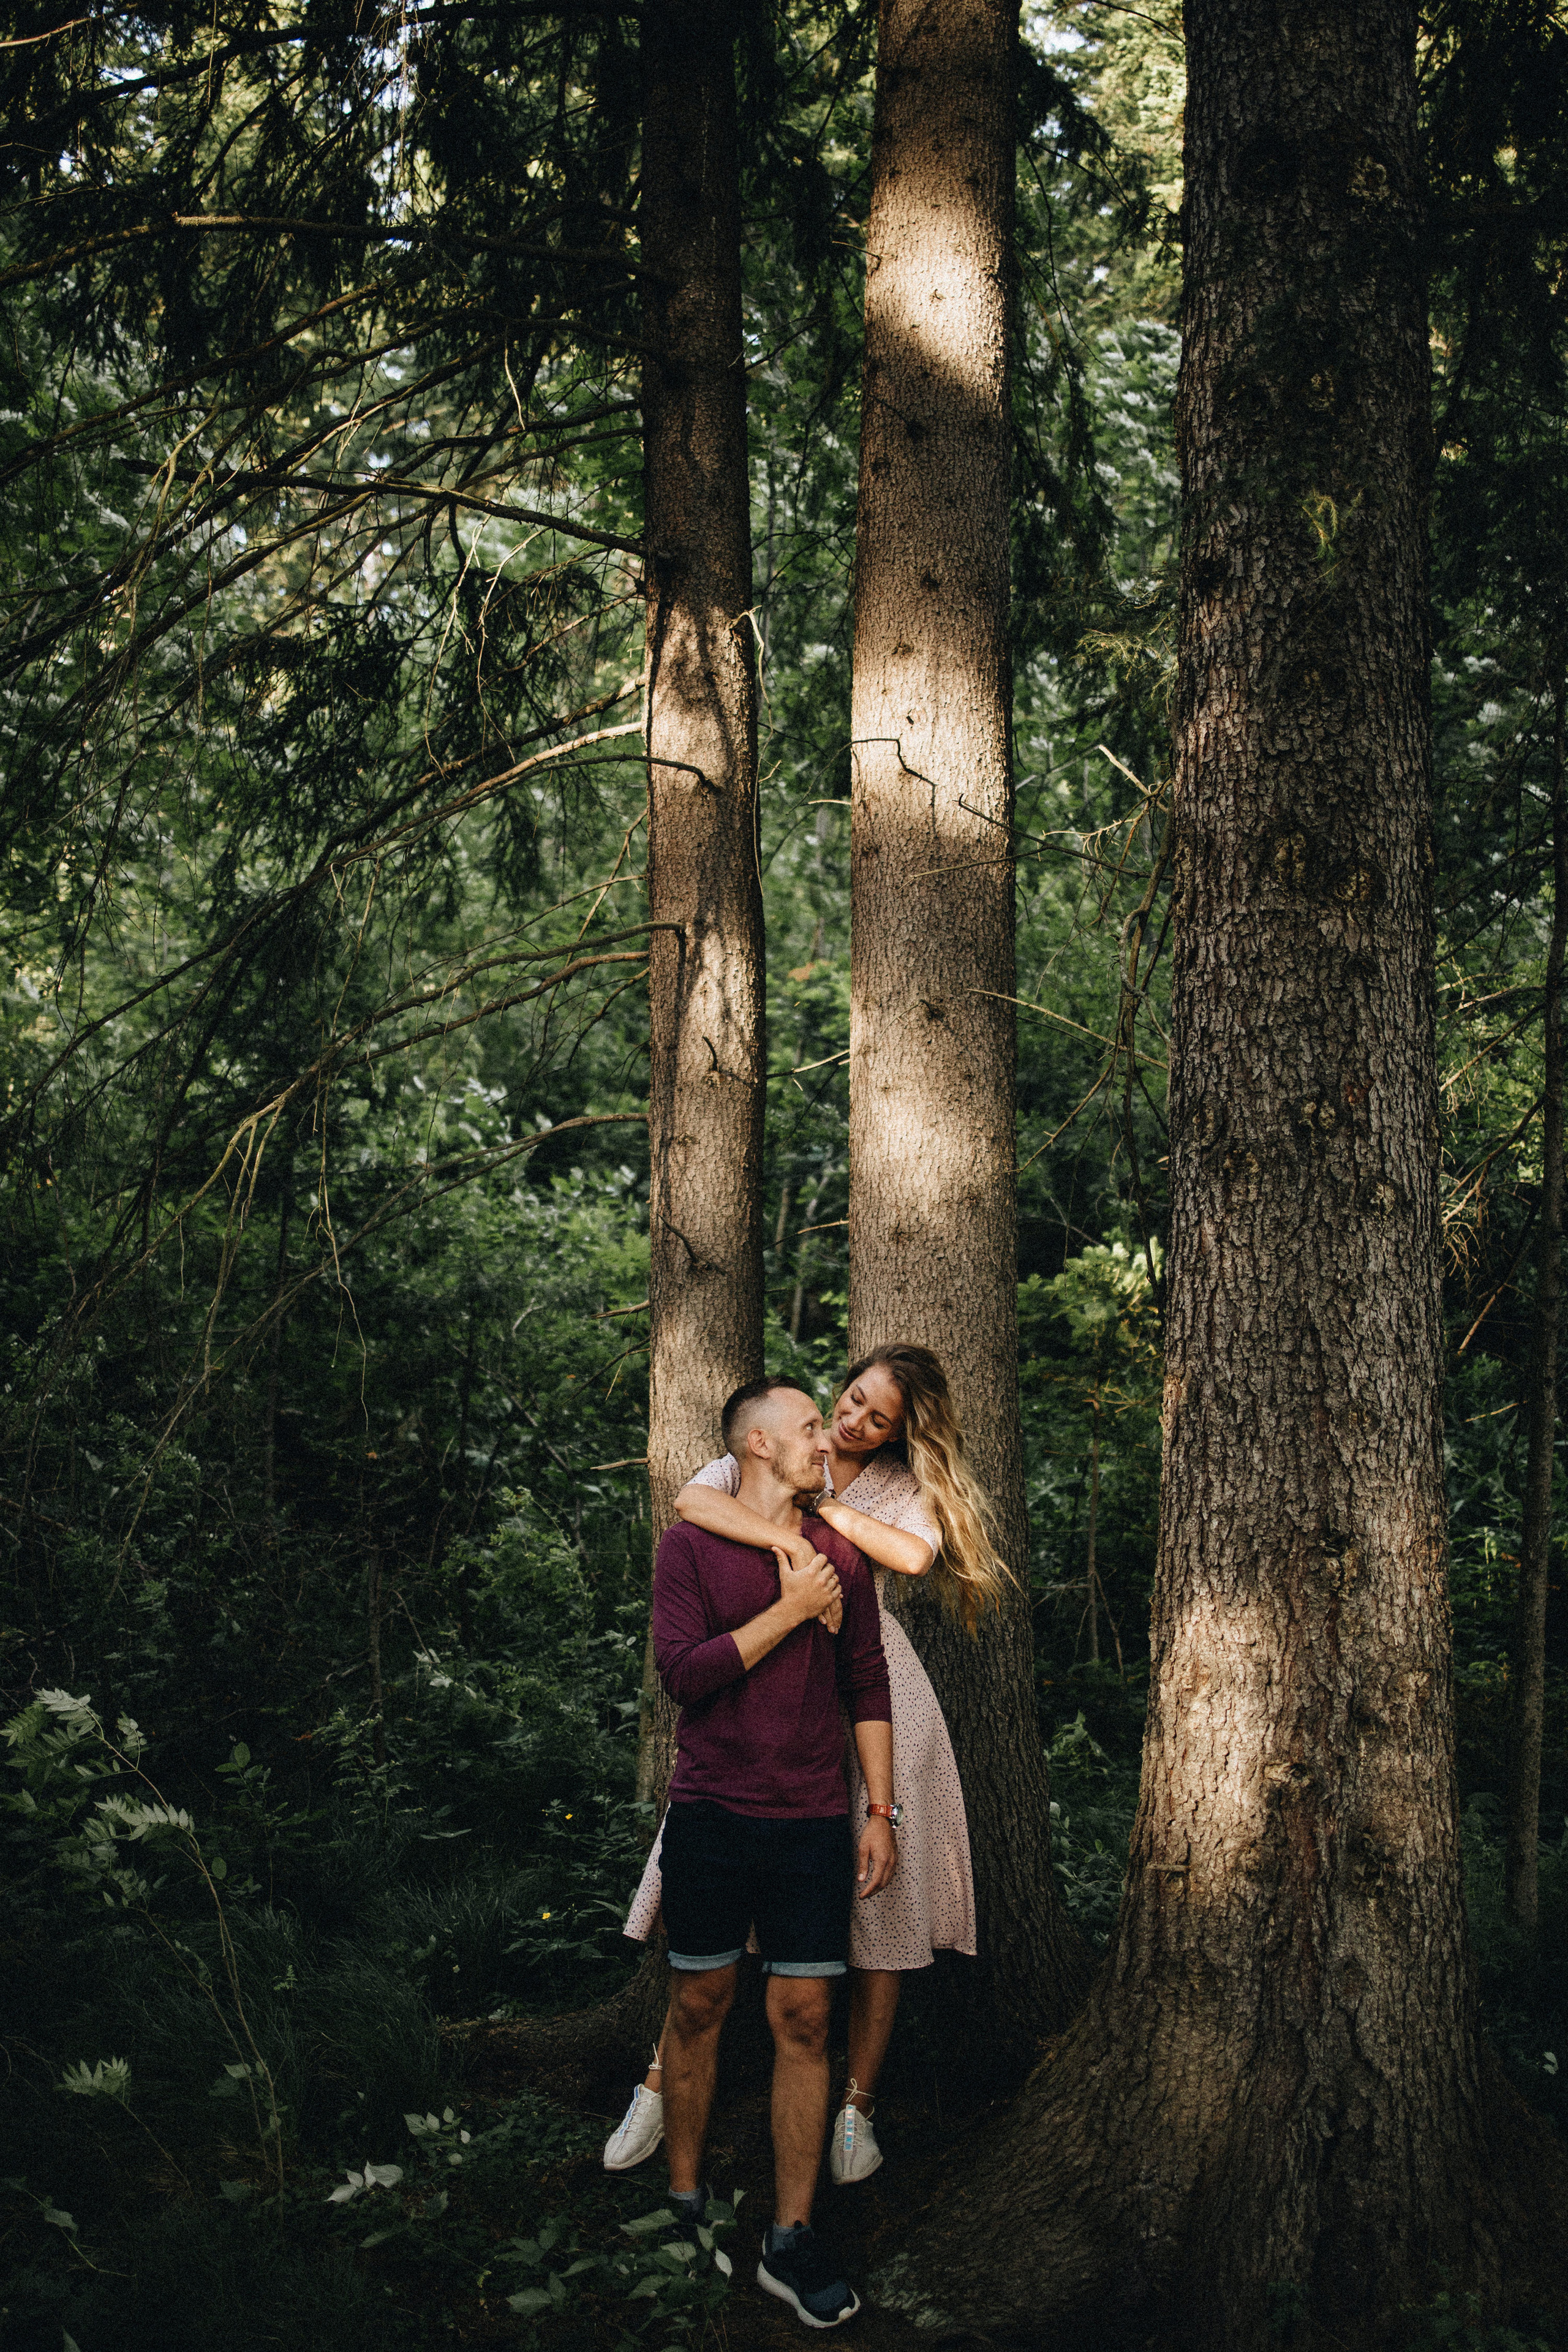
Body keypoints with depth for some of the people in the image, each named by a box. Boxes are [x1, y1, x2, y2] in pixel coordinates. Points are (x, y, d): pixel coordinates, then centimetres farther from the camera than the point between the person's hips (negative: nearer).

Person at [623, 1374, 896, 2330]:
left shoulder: (840, 1555, 7)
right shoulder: (693, 1545, -2)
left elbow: (867, 1685, 11)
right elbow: (683, 1670, -14)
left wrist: (882, 1810, 7)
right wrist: (790, 1611, -14)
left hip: (812, 1822, 2)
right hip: (711, 1814, -2)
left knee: (804, 2018, 0)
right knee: (700, 2003, 8)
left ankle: (791, 2241, 7)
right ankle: (684, 2199, 24)